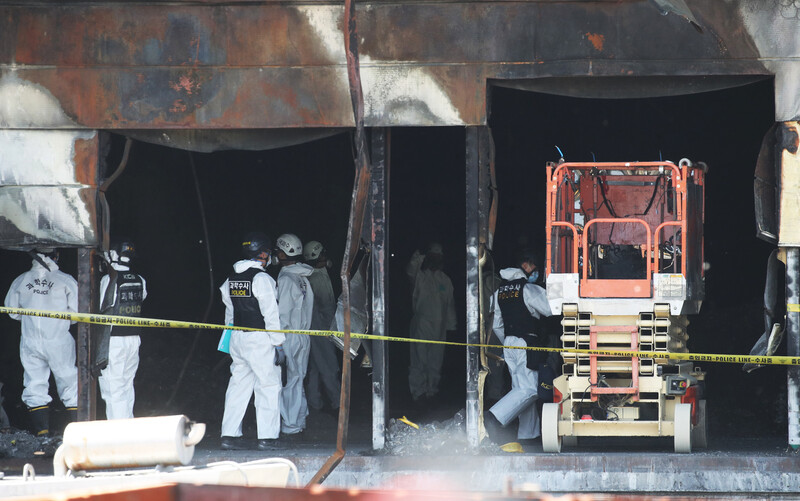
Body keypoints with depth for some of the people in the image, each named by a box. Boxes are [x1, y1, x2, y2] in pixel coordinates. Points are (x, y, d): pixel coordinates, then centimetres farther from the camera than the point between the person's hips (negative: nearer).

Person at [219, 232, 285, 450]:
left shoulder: (232, 278, 9)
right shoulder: (262, 279, -14)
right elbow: (270, 313, -15)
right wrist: (278, 343, -12)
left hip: (237, 338, 7)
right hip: (259, 338, -7)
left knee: (238, 385, 11)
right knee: (268, 385, -1)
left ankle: (229, 434, 9)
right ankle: (267, 436, -3)